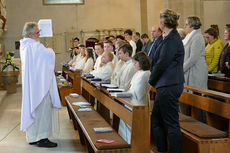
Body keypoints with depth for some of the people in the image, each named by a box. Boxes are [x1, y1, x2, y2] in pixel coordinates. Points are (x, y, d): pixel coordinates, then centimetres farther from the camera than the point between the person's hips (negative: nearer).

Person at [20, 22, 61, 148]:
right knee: (42, 109, -3)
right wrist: (49, 49, -1)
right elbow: (50, 55, -21)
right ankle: (41, 138, 1)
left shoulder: (24, 45, 11)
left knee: (32, 108, 14)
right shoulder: (35, 46, -19)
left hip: (30, 84, 10)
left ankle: (32, 137, 22)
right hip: (39, 84, -10)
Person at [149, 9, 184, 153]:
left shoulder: (172, 40, -16)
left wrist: (151, 80, -4)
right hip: (166, 86, 11)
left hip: (169, 87, -11)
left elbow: (162, 63, -18)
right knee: (156, 119, 17)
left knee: (172, 124, -3)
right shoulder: (172, 38, 16)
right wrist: (154, 81, 13)